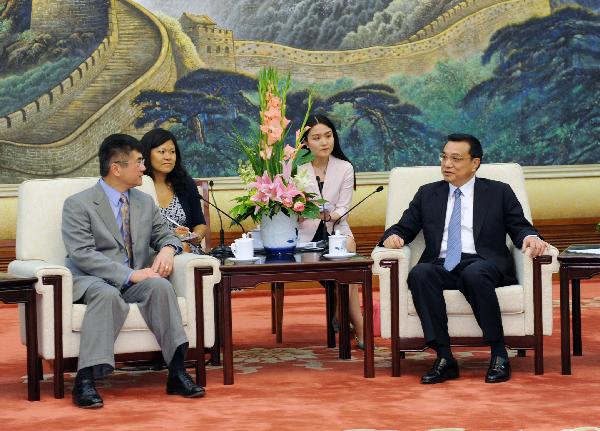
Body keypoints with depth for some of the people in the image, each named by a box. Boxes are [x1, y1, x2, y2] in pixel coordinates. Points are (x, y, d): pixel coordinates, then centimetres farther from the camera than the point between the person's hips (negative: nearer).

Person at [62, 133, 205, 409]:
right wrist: (130, 274, -23)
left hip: (135, 280, 4)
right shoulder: (78, 205, -2)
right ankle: (85, 381, -42)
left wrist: (167, 249, -4)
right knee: (107, 295, -39)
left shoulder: (146, 203, 17)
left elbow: (165, 235, 24)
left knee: (161, 286, -29)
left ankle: (177, 373, -34)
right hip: (93, 281, -4)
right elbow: (82, 254, -13)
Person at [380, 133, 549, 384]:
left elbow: (519, 228, 11)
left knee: (474, 274, -38)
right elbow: (404, 228, 19)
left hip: (483, 264, -2)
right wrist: (392, 237, -5)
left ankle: (499, 354, -28)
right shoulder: (427, 194, 23)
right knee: (419, 274, -33)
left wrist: (530, 237, -13)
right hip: (441, 266, 2)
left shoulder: (499, 192, 17)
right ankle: (444, 358, -33)